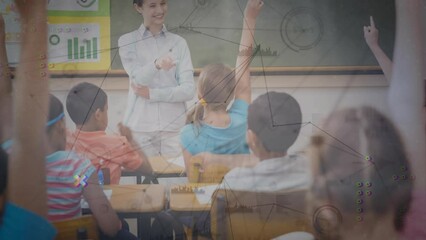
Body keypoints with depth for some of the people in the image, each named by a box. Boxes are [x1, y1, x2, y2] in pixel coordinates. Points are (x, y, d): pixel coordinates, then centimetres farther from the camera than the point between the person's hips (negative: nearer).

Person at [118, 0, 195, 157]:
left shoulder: (179, 42, 8)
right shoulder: (127, 41, 5)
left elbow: (188, 90, 1)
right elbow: (139, 78, -11)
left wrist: (152, 94, -9)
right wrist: (156, 64, -30)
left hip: (174, 128, 1)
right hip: (139, 129, -1)